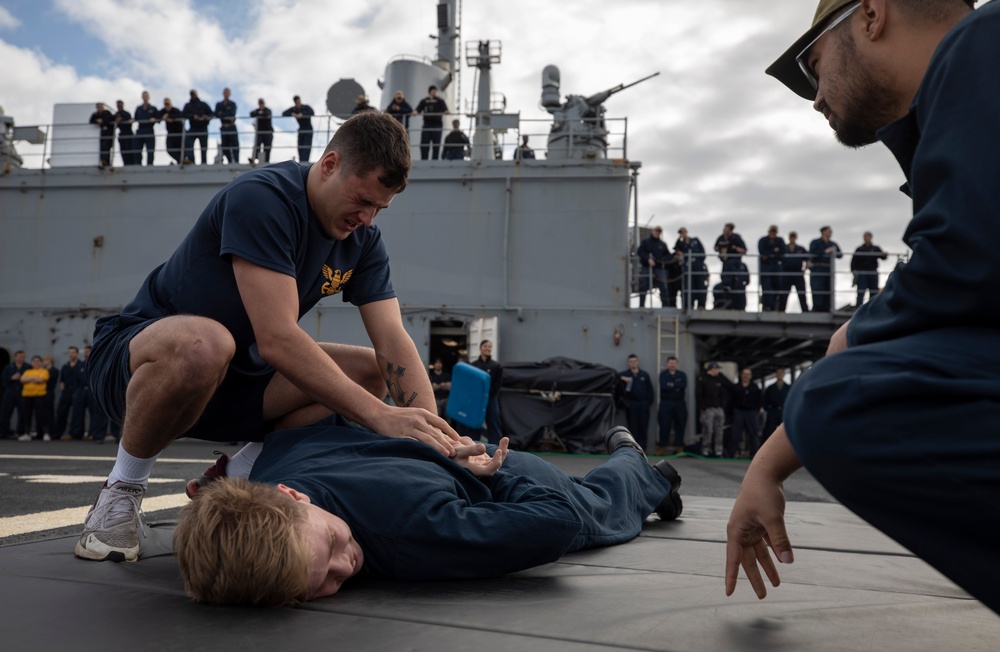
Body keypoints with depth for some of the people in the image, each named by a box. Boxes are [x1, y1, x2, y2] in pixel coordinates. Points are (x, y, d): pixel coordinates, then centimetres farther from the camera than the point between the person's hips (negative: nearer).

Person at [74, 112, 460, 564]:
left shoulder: (362, 239, -3)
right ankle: (124, 487, -12)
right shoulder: (261, 199, -25)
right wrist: (380, 416, -36)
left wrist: (434, 433, -26)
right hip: (135, 355, -6)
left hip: (233, 377, 7)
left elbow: (393, 342, -11)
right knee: (205, 342, -41)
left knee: (369, 372, -9)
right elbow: (276, 339, -34)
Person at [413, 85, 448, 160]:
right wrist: (415, 111, -22)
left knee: (436, 144, -1)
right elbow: (418, 108, 1)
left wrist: (446, 111, -32)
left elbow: (444, 108, -9)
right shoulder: (424, 101, 12)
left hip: (437, 124, -2)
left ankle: (434, 160, 4)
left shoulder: (440, 101, 6)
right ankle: (423, 160, 0)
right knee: (424, 144, -4)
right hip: (427, 124, 2)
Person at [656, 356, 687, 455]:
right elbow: (663, 386, -14)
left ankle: (679, 446, 10)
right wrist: (676, 388, -12)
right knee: (664, 425, -4)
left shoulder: (682, 375, 10)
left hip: (679, 403, 2)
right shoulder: (663, 374, 4)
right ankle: (662, 447, 0)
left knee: (680, 425, 2)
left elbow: (683, 385, -10)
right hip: (666, 403, -2)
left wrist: (672, 385, -12)